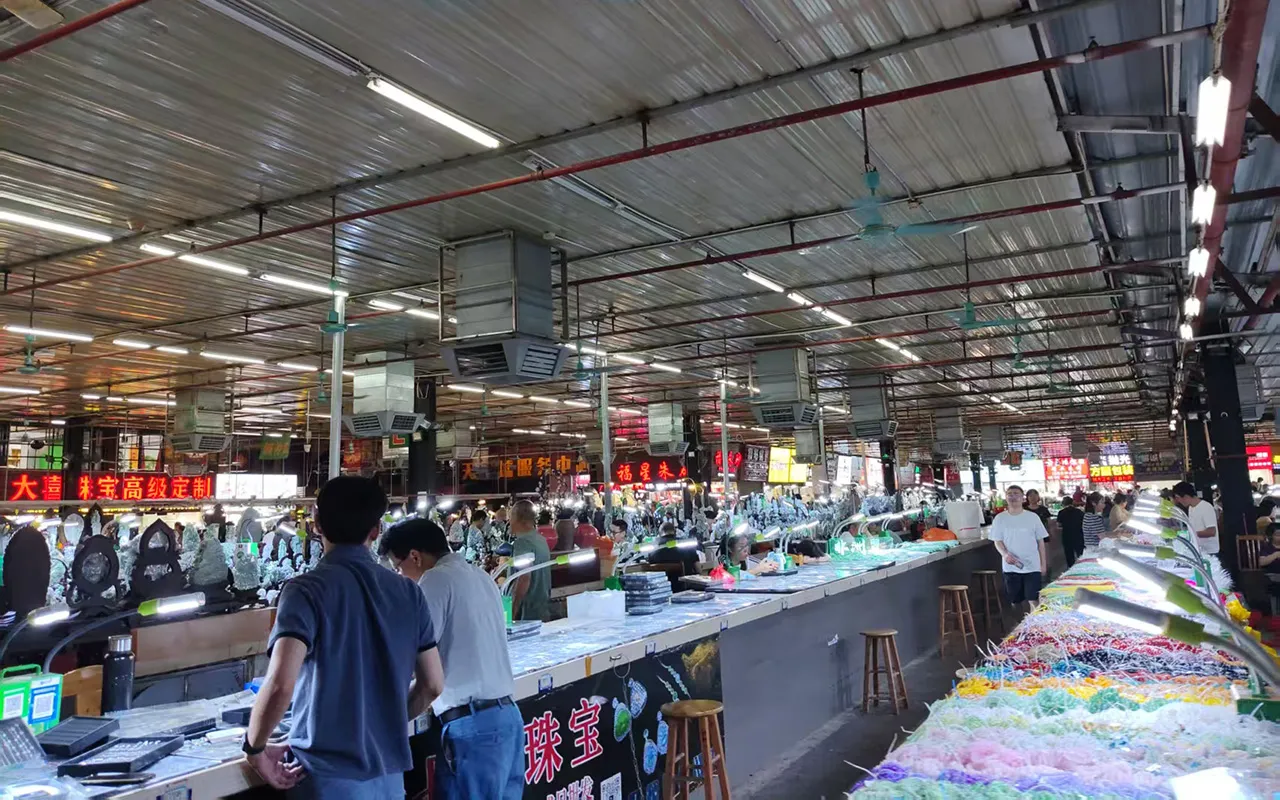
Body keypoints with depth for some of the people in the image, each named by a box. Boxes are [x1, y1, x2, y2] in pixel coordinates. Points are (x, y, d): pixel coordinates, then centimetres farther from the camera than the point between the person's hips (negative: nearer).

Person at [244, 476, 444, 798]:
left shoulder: (306, 590, -13)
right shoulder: (408, 592, 1)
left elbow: (280, 684, -25)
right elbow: (433, 684, 5)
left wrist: (255, 747, -8)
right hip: (388, 772, 4)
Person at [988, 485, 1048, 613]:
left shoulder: (1032, 517, -1)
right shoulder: (1000, 518, 1)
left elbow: (1040, 541, 5)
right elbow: (997, 541, 2)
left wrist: (1043, 563, 4)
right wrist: (1005, 554, -18)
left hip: (1032, 566, -1)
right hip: (1011, 567, 1)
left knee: (1033, 600, -6)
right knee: (1015, 601, 8)